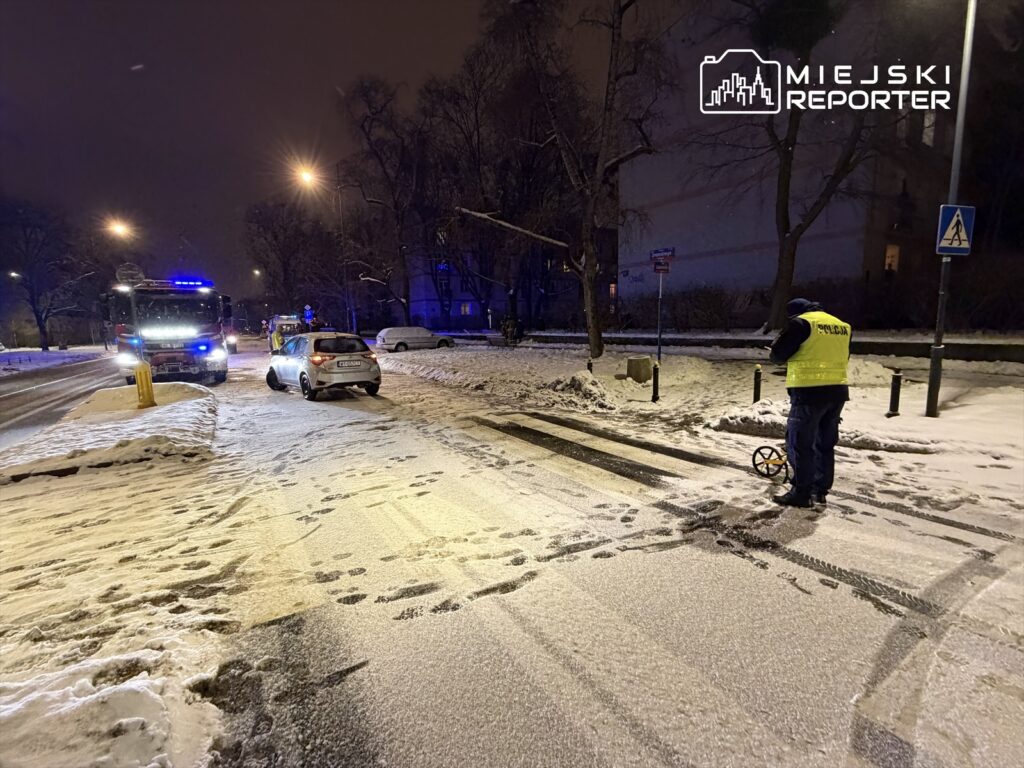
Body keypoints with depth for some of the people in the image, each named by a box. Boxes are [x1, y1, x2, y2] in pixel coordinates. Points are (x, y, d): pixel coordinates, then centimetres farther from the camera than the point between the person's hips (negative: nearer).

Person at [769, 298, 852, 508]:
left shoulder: (801, 322, -8)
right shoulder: (841, 325, 15)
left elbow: (777, 354, -8)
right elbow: (843, 357, 25)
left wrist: (795, 354, 13)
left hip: (810, 391, -8)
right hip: (837, 391, 8)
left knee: (800, 443, -1)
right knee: (825, 444, 16)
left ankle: (802, 493, 0)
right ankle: (820, 490, 23)